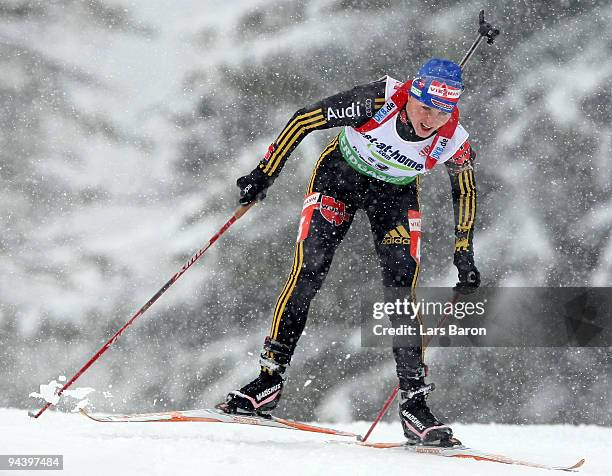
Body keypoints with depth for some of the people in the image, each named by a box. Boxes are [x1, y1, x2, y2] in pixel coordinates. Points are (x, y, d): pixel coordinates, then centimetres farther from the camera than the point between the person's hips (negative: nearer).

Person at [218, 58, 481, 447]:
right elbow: (304, 120, -23)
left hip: (396, 193, 1)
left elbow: (465, 191, -2)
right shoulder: (379, 100, -33)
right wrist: (264, 175, -22)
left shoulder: (454, 141, -25)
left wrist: (464, 254, 0)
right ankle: (270, 379, -5)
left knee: (403, 291, -13)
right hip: (340, 176, -1)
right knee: (307, 274, -14)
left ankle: (414, 404, -8)